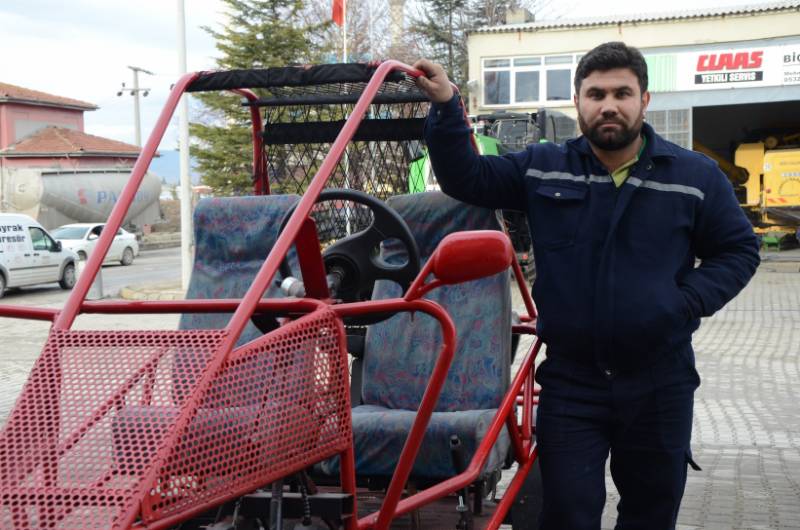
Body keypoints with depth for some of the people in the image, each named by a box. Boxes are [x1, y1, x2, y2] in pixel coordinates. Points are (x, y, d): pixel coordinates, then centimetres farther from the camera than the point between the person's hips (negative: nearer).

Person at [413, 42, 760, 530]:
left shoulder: (696, 176, -2)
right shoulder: (542, 169, 2)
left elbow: (739, 250, 6)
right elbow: (466, 179, 6)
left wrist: (687, 302, -10)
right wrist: (447, 107, -8)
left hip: (660, 381, 0)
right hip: (570, 379, 0)